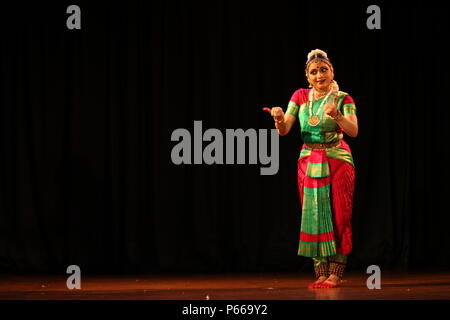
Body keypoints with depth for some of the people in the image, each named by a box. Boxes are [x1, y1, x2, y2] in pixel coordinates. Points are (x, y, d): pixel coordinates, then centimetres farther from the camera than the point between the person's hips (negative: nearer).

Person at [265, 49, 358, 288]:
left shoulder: (343, 99, -2)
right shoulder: (300, 96, 6)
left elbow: (353, 131, -15)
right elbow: (284, 130, 0)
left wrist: (337, 115, -33)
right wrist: (279, 118, -22)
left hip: (337, 161, -3)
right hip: (308, 161, 3)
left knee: (338, 215, -5)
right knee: (313, 215, 1)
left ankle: (336, 272, -4)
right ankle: (321, 273, 5)